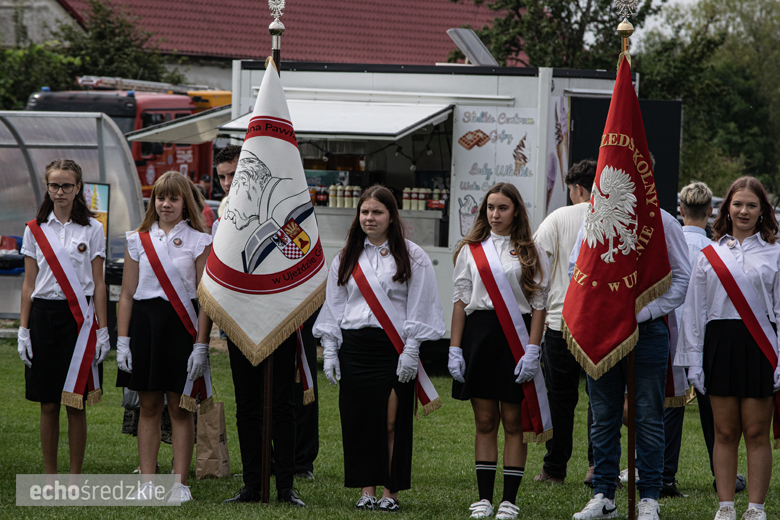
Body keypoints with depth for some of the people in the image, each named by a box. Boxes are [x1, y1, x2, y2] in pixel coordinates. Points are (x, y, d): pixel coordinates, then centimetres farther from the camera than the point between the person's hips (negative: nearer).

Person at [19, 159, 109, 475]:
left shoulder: (92, 229, 4)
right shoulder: (36, 230, 8)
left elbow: (98, 284, 4)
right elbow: (29, 284, 9)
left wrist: (102, 330, -1)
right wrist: (23, 330, 3)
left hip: (79, 315, -1)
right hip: (44, 315, 1)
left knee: (76, 404, -1)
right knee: (48, 404, 3)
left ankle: (75, 480, 6)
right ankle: (50, 479, 10)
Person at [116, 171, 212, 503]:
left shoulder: (199, 242, 1)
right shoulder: (138, 240, 8)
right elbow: (126, 295, 9)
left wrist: (200, 345, -9)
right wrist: (122, 341, 2)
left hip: (181, 324, -2)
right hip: (144, 323, 2)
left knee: (180, 408, 1)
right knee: (149, 406, 5)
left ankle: (180, 484, 4)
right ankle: (147, 482, 9)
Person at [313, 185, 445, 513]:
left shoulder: (411, 257, 2)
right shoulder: (346, 258, 13)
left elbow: (419, 309, -1)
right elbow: (333, 307, 14)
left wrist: (411, 350, -9)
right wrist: (330, 350, 6)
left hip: (393, 348, -3)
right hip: (354, 347, 3)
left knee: (392, 422, -3)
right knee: (359, 420, 1)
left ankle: (391, 492, 4)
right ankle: (366, 492, 8)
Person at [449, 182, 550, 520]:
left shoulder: (531, 253, 4)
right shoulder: (470, 250, 10)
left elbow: (539, 304, 0)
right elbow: (460, 299, 9)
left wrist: (532, 350, -9)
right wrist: (455, 348, 1)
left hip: (516, 335, -2)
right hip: (478, 333, 2)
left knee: (513, 421, 0)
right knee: (485, 421, 4)